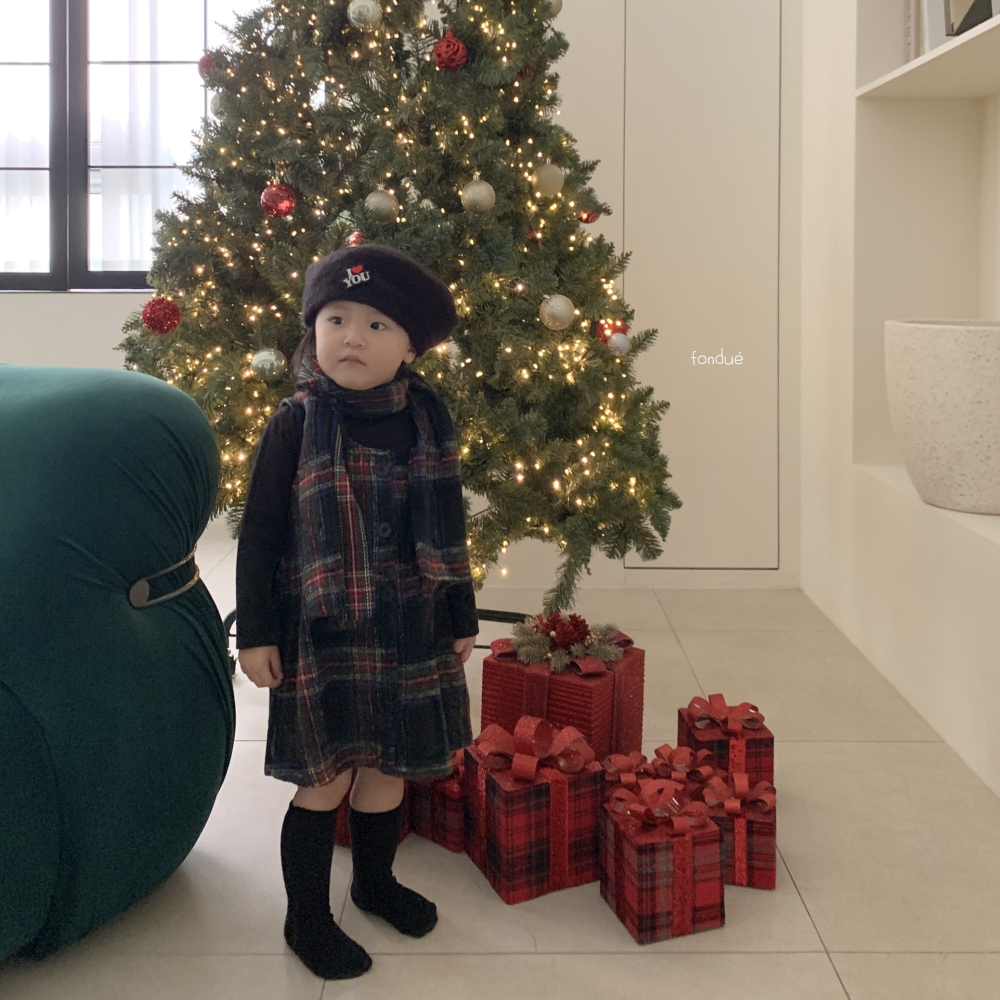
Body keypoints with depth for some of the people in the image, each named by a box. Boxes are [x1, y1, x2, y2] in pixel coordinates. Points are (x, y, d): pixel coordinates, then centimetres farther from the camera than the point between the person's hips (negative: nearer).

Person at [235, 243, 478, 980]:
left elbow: (447, 530, 9)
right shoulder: (297, 424, -10)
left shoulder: (428, 422, 0)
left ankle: (376, 880, 40)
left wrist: (461, 617, 12)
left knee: (388, 766, 16)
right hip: (321, 632, -4)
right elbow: (259, 533, -6)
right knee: (326, 779, 2)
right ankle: (307, 919, 20)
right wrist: (255, 632, -8)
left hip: (409, 629, 4)